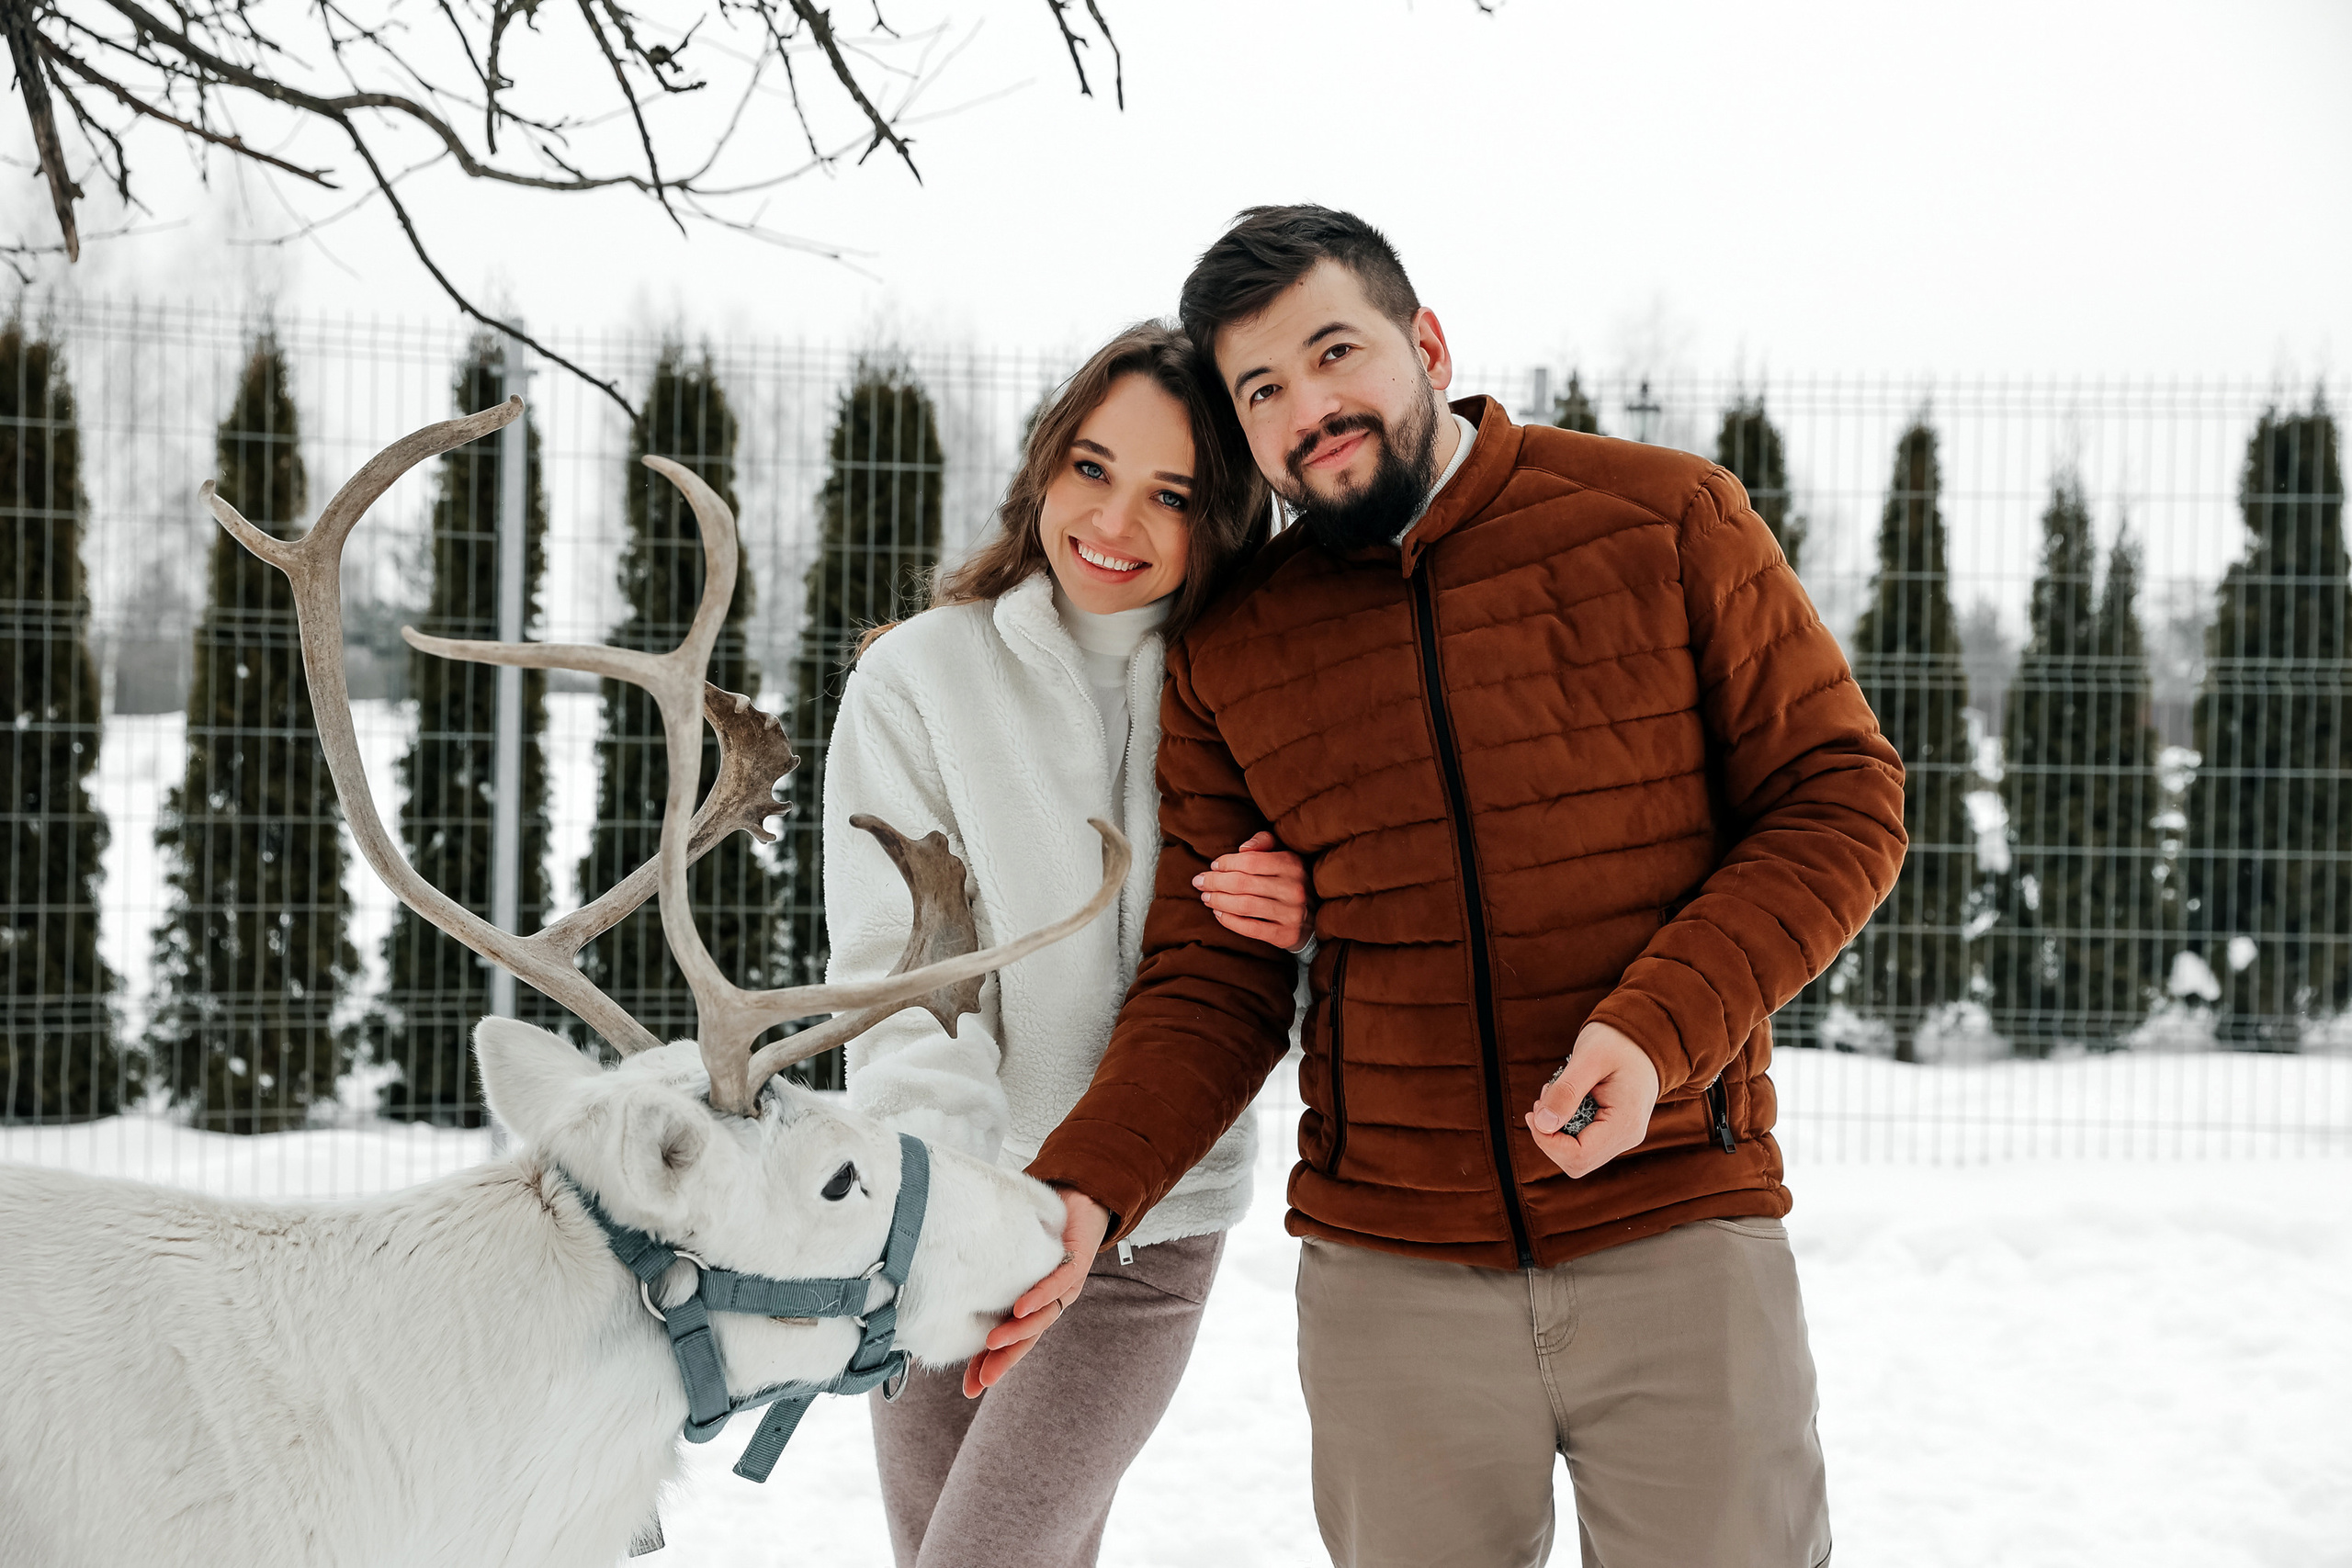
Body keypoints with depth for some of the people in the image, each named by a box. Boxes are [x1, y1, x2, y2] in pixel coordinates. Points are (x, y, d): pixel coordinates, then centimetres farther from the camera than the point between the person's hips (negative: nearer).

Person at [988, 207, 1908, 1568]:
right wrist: (1082, 1194, -11)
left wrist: (1661, 1028, -15)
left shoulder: (1667, 519, 0)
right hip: (1389, 1277, 2)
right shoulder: (1231, 652, 6)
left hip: (1678, 1242, -2)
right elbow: (1213, 986, 7)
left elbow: (1840, 801, 0)